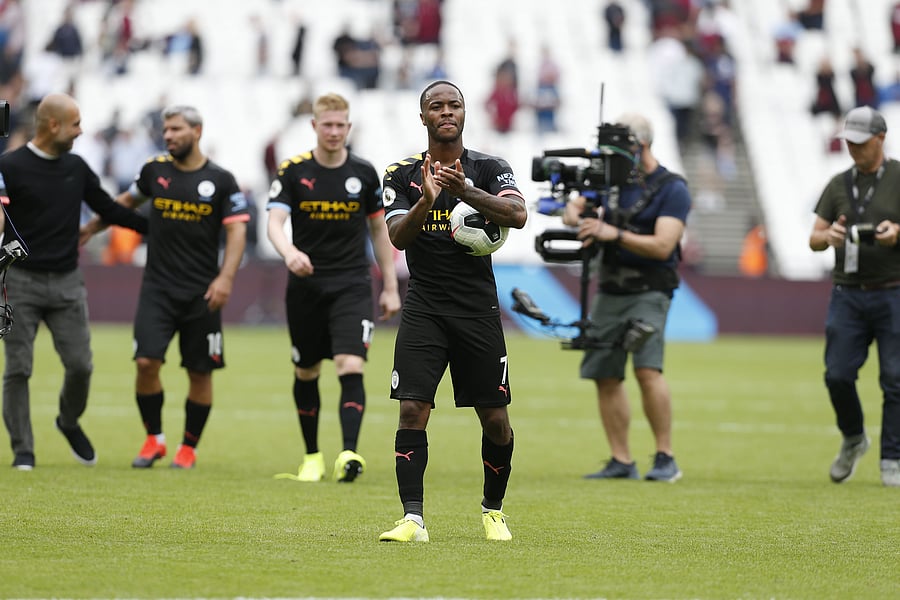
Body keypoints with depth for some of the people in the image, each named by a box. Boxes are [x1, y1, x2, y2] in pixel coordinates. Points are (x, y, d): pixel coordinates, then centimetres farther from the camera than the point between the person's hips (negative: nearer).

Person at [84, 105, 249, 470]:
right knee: (146, 362, -12)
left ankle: (189, 447, 19)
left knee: (200, 372, 3)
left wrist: (226, 277, -16)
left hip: (202, 292, -1)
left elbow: (237, 230, -5)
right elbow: (126, 202, 24)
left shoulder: (220, 180, -2)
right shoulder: (154, 170, 6)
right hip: (158, 288, 1)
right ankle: (154, 439, 7)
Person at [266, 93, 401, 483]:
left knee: (351, 367, -17)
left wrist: (390, 287, 10)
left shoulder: (364, 173, 3)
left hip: (352, 286, 0)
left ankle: (349, 454, -25)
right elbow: (274, 222, -14)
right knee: (306, 374, 9)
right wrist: (290, 253, -36)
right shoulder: (292, 172, -3)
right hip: (306, 286, 0)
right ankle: (312, 457, 23)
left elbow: (379, 229, 12)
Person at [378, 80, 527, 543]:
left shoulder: (490, 170, 3)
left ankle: (493, 509, 24)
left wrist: (467, 192, -29)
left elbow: (517, 215, -15)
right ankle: (413, 519, -12)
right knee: (412, 410, -13)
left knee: (495, 420, 2)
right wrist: (425, 201, -27)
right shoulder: (402, 175, 5)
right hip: (423, 309, 0)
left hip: (479, 309, 0)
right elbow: (397, 236, -8)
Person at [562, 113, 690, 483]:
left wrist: (614, 234, -26)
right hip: (610, 291, 7)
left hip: (648, 292, -7)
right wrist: (579, 219, -9)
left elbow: (662, 245, -17)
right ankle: (621, 462, 10)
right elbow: (572, 209, 16)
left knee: (647, 368, -22)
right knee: (606, 376, 4)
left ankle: (665, 458, -16)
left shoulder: (672, 189, -7)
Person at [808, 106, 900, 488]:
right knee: (837, 375, -3)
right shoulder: (839, 185, 12)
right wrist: (828, 236, -11)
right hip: (848, 294, 3)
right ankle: (852, 440, 21)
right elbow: (813, 239, 12)